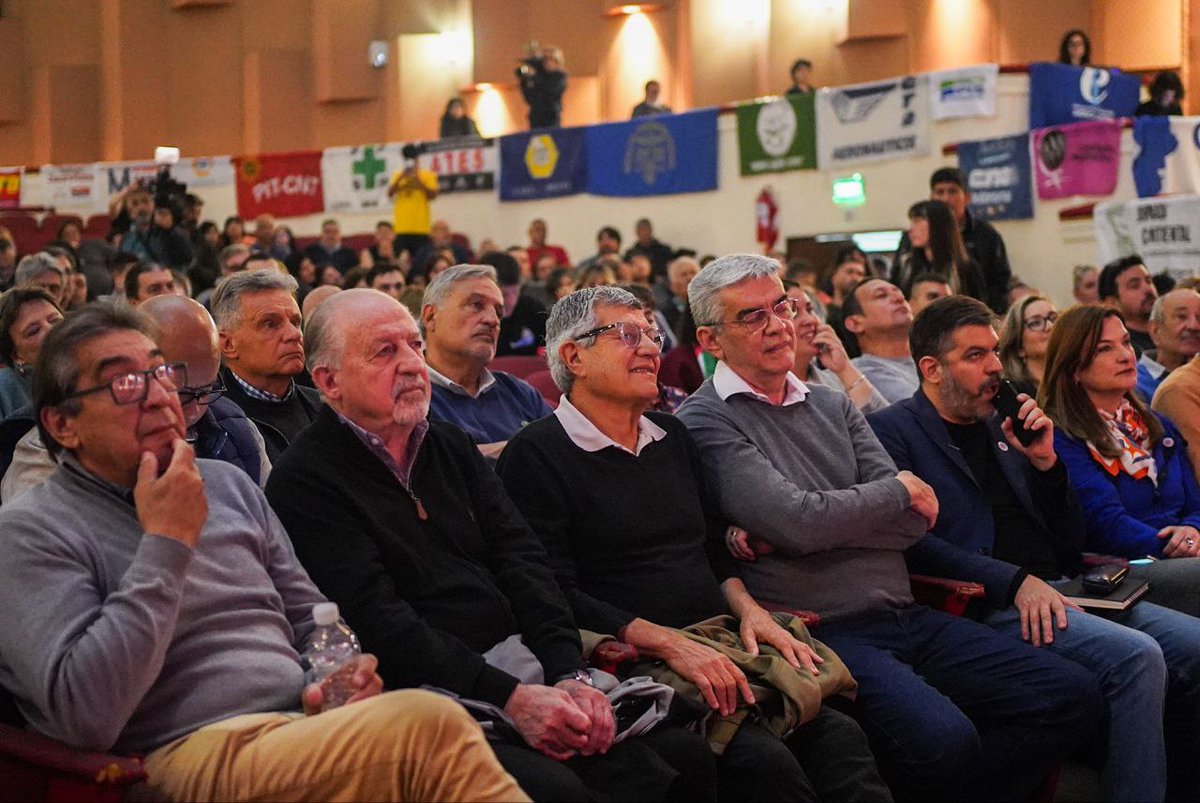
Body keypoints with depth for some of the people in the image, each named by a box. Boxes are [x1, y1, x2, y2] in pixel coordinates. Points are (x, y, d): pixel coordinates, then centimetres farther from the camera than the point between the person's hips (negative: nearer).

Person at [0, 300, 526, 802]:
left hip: (305, 724, 7)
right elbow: (87, 716, -15)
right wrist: (167, 543, -11)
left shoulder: (227, 484, 19)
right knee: (431, 726, -32)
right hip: (192, 757, -6)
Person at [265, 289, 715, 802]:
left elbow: (522, 562, 9)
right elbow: (379, 621, -13)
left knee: (686, 756, -12)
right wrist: (510, 698, -20)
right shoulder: (305, 482, -4)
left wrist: (570, 675, -8)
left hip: (527, 672, 7)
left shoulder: (453, 447, 19)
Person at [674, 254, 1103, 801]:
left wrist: (823, 520, -9)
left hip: (906, 618, 7)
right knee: (943, 739, -32)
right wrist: (898, 490, 0)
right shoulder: (706, 421, -3)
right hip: (820, 630, -7)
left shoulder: (833, 406, 18)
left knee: (1074, 698, -2)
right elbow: (798, 525, -16)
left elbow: (916, 522, 7)